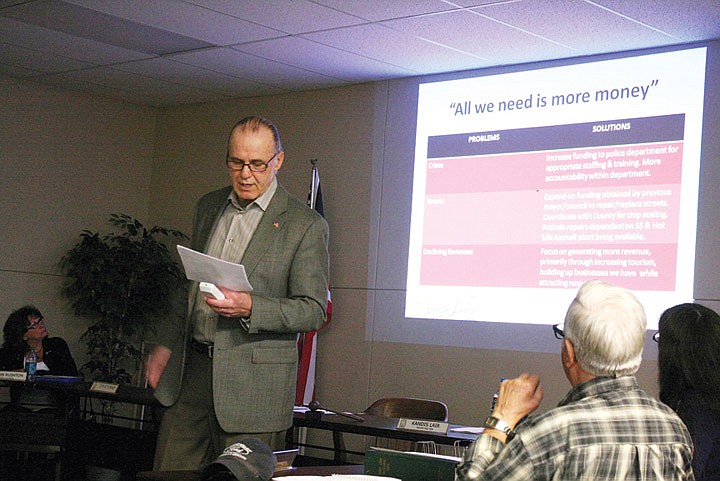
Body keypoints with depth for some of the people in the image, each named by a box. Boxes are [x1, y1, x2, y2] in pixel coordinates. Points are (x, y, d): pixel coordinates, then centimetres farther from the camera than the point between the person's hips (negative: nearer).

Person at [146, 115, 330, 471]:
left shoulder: (306, 225, -6)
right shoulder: (209, 207, 13)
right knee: (170, 472, 6)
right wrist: (166, 344, 17)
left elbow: (314, 310, -8)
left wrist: (249, 308, -22)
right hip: (189, 370, 5)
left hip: (252, 384, -5)